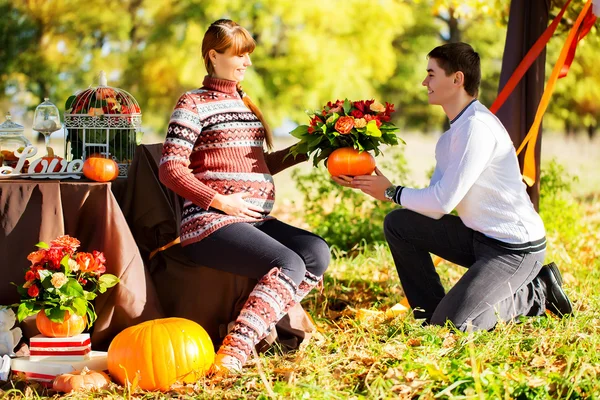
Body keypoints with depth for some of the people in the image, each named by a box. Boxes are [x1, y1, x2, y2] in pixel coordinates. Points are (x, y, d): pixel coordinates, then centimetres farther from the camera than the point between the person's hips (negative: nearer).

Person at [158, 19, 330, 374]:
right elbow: (170, 170, -8)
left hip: (256, 221, 7)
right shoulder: (194, 103, 0)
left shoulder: (246, 104, 23)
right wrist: (221, 201, -16)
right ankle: (233, 352, -33)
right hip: (210, 224, -7)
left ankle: (260, 325, -19)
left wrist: (302, 152, 14)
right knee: (289, 264, -28)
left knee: (317, 252, -17)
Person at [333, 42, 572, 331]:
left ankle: (534, 294, 4)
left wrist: (391, 192, -8)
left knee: (450, 324, -17)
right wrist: (366, 185, 1)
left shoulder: (477, 127, -21)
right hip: (479, 237, 9)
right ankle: (431, 315, 10)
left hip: (516, 249, -9)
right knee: (398, 224, 4)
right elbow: (434, 205, 5)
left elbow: (443, 201, -23)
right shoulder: (455, 132, 9)